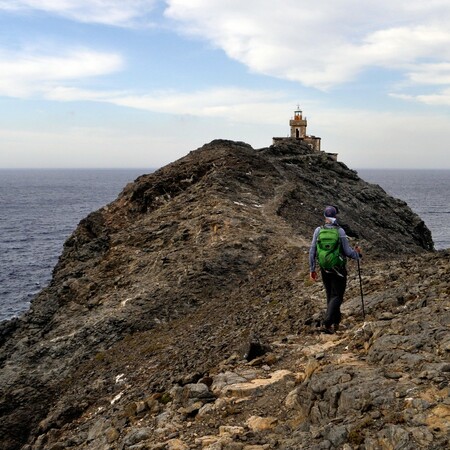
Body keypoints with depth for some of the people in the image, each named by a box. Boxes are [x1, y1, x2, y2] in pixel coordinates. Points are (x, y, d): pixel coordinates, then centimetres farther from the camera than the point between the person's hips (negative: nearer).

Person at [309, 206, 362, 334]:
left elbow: (312, 251, -2)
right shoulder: (340, 231, -14)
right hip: (338, 269, -4)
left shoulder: (318, 230, -4)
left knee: (330, 296, 19)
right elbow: (348, 252, -12)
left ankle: (336, 322, 29)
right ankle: (326, 323, -14)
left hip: (324, 269, 4)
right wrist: (358, 254, 9)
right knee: (337, 297, 1)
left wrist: (312, 269, 7)